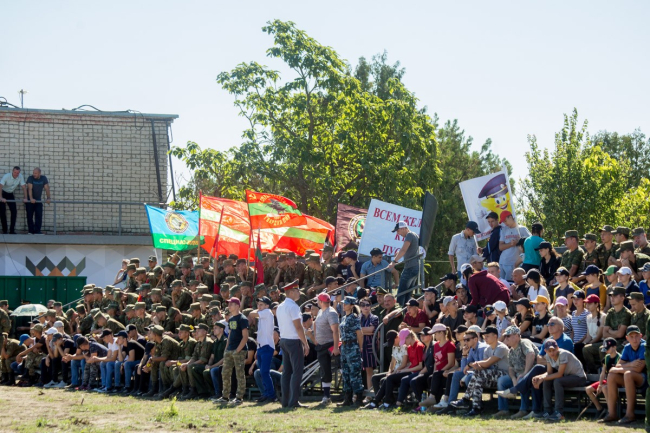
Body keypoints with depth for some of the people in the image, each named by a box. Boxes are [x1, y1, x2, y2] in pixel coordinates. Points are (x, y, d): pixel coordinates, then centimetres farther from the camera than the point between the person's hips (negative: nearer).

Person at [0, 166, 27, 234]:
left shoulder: (20, 176, -15)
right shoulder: (6, 176, -27)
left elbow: (23, 187, -9)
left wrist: (25, 198, -19)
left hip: (10, 194, 4)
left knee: (14, 211, -6)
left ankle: (12, 230, -1)